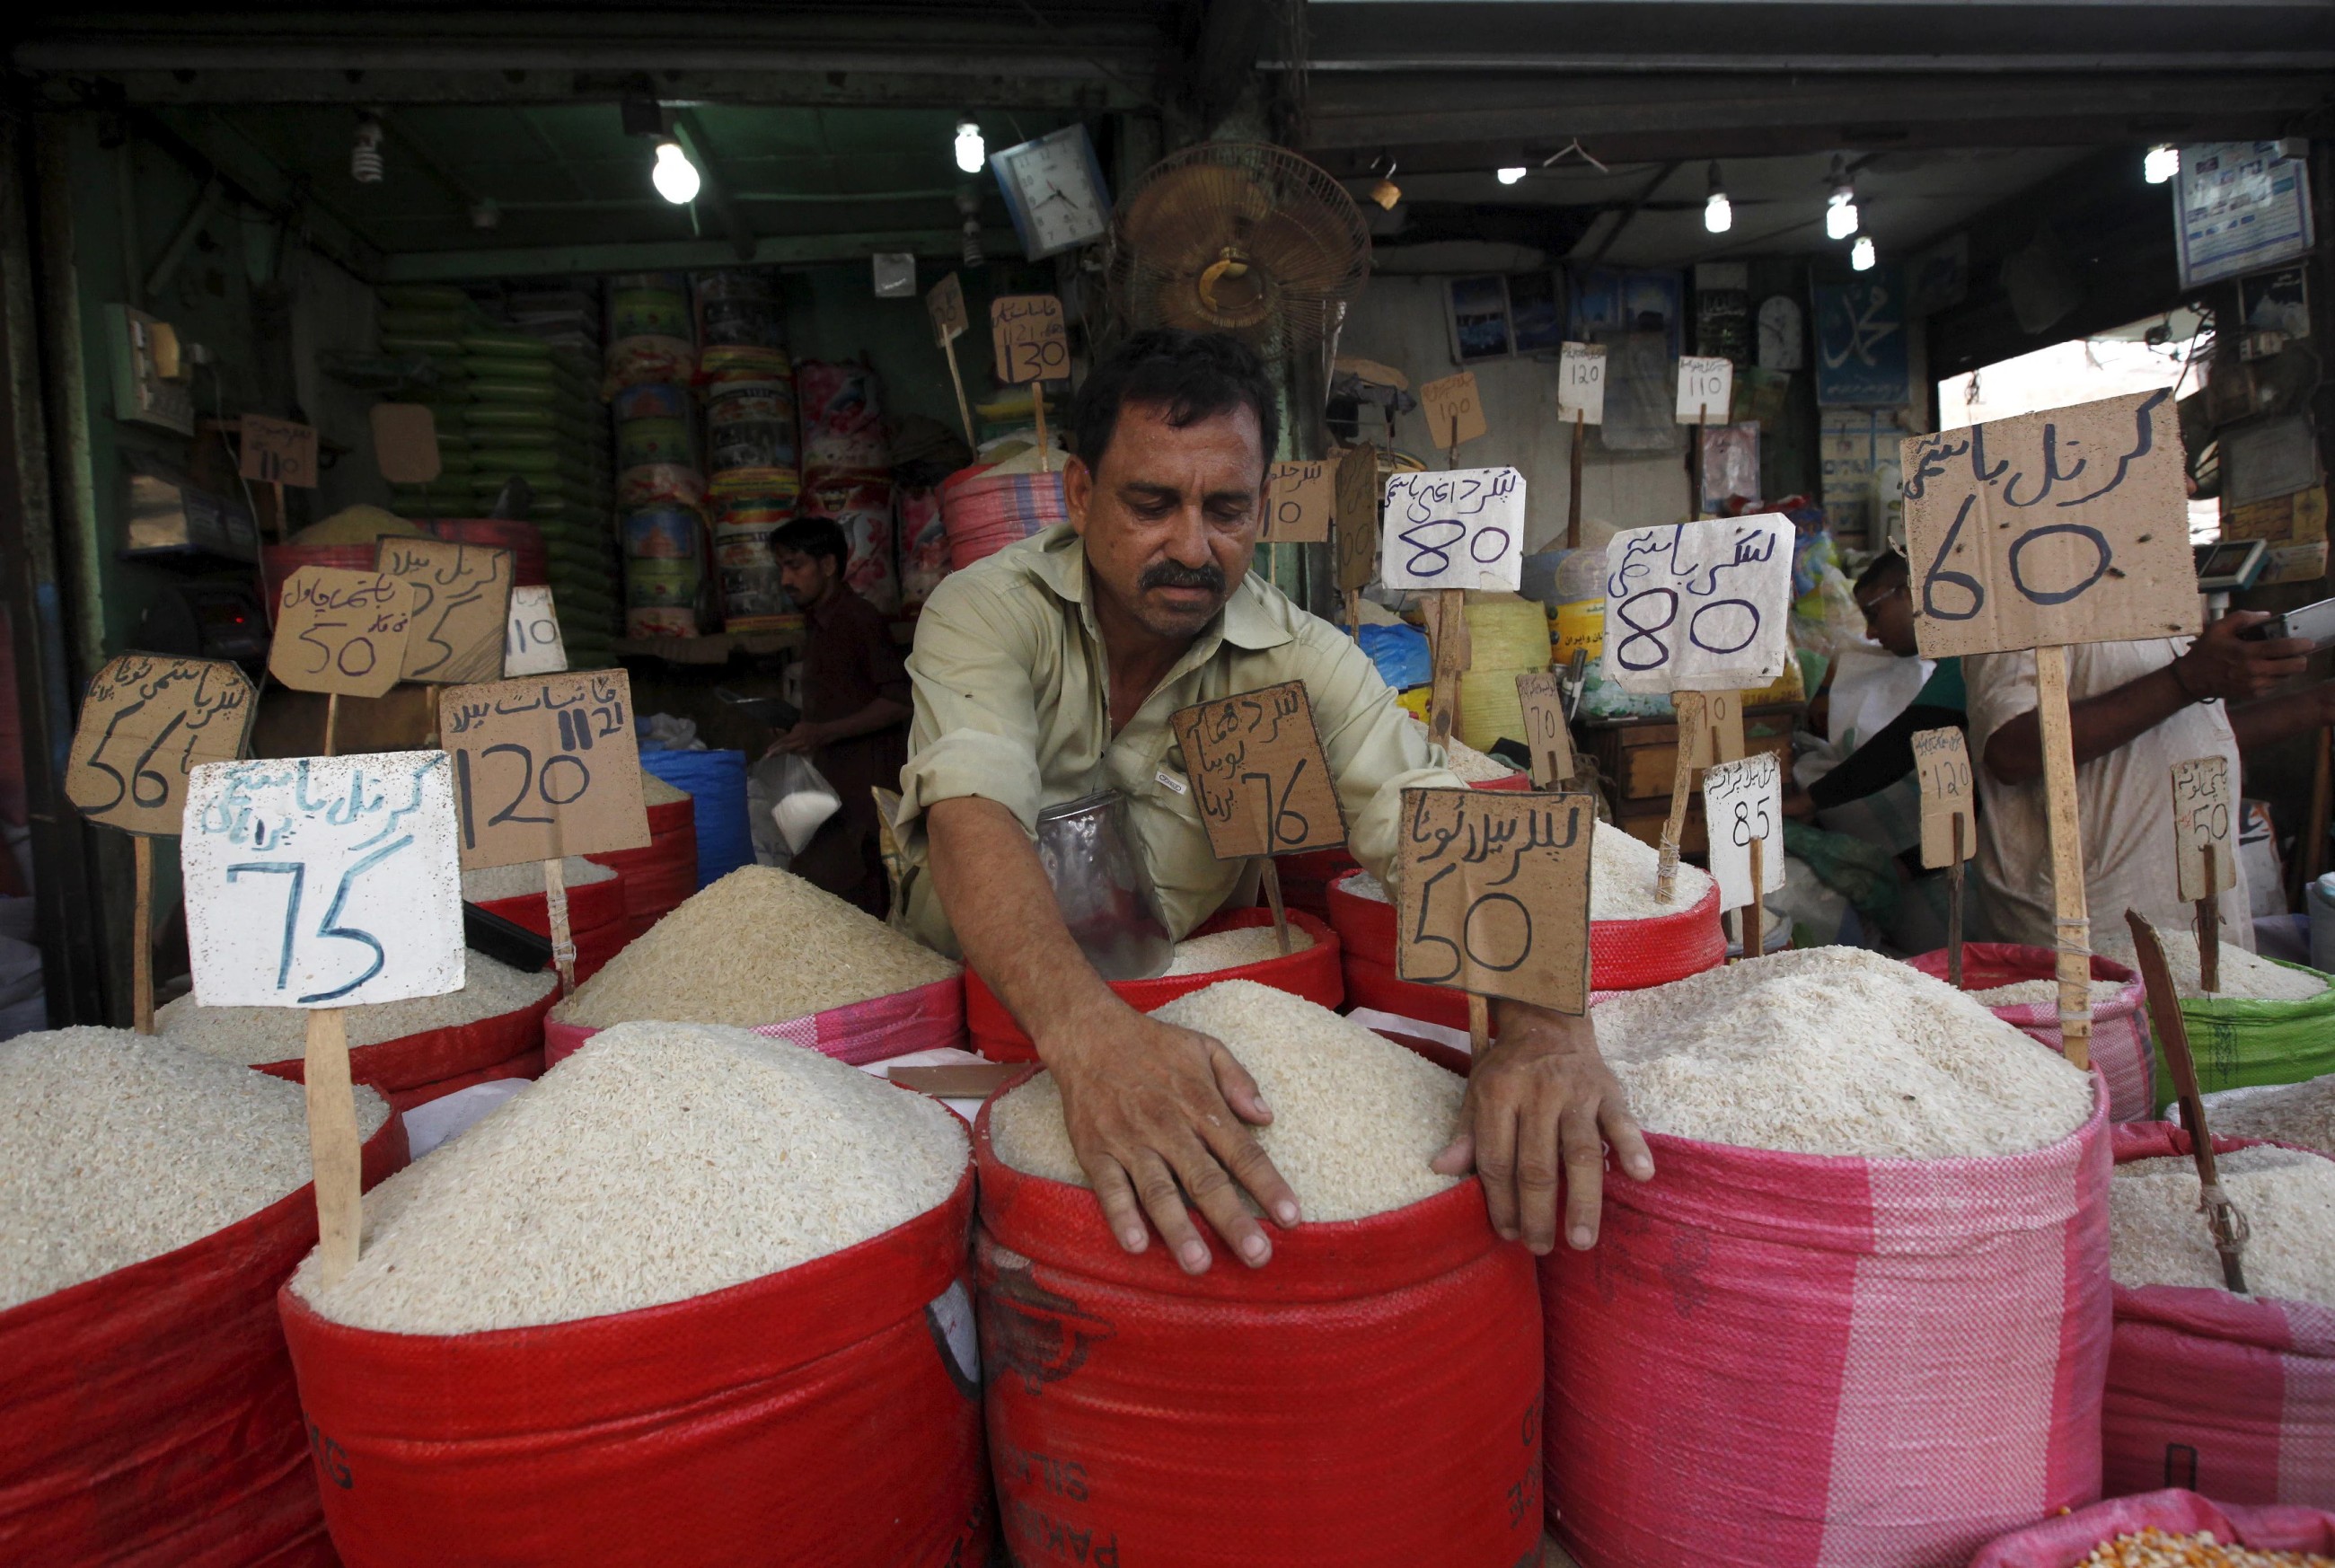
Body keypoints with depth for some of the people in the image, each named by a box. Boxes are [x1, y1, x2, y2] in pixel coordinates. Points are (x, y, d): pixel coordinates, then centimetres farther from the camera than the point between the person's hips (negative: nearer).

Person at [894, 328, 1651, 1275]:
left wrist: (1543, 1027, -44)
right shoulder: (987, 613, -15)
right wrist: (1085, 1028, -52)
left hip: (1183, 1011, 1)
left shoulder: (1300, 662, -11)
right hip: (963, 1005, 0)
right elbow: (973, 817, -33)